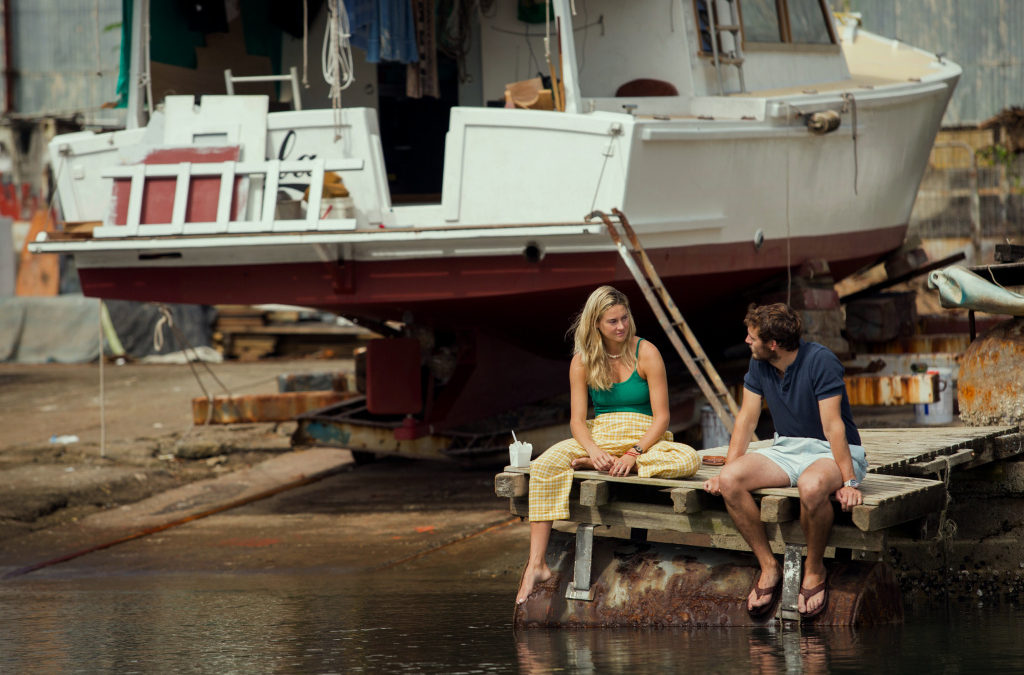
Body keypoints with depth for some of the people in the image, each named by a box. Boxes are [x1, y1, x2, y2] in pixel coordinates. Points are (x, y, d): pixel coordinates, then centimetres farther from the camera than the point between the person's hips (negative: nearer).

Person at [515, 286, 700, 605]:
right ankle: (537, 564, -33)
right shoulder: (583, 361, 4)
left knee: (688, 459, -35)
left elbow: (661, 417, -7)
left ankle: (593, 468, -25)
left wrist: (634, 453, -22)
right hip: (598, 437, 1)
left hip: (643, 438, -1)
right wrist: (594, 450, -23)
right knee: (544, 465, -28)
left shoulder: (646, 354, -4)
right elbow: (577, 419, -1)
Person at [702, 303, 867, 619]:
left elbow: (832, 425, -24)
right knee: (730, 481, -21)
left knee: (811, 486, -41)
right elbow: (747, 418, 8)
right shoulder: (759, 364, 1)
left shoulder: (819, 361, -19)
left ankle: (815, 569, -17)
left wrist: (848, 482, -28)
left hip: (832, 452, -6)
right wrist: (728, 469, -1)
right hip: (787, 450, 6)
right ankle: (768, 566, -10)